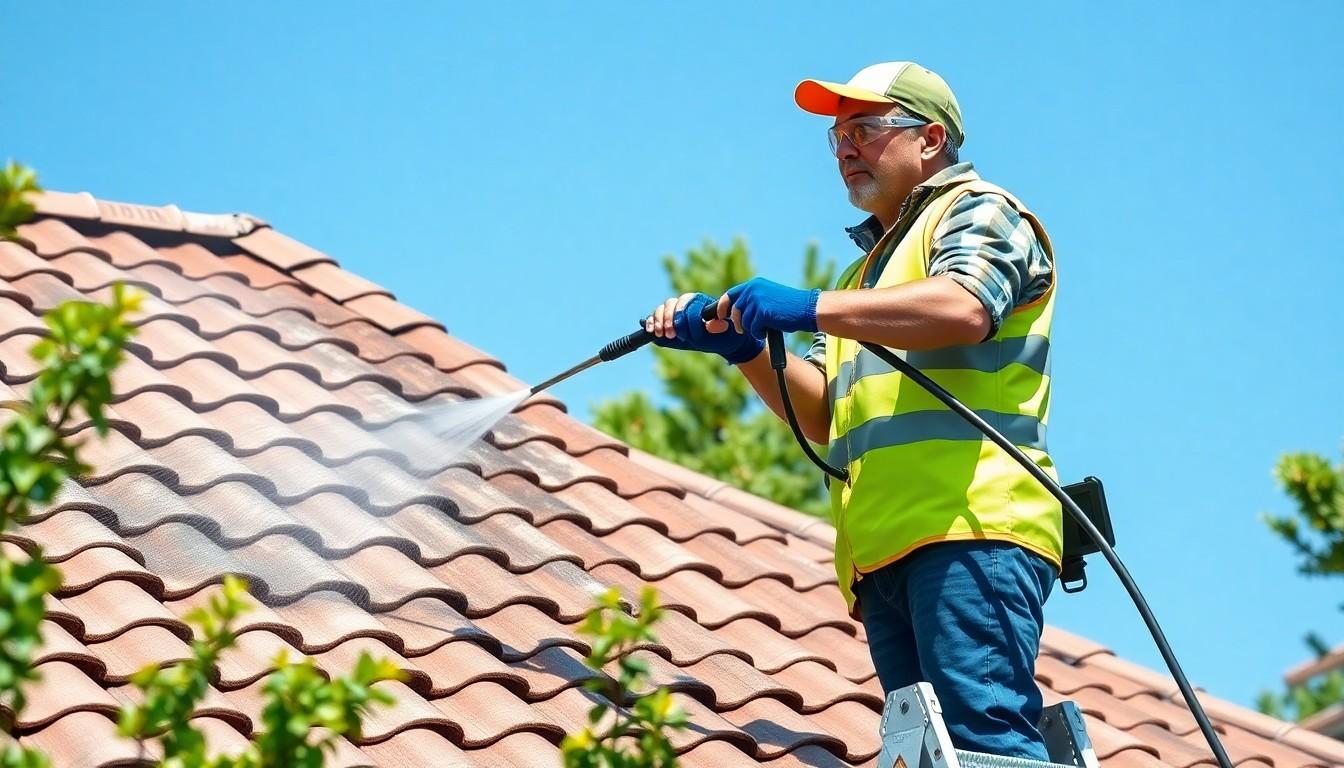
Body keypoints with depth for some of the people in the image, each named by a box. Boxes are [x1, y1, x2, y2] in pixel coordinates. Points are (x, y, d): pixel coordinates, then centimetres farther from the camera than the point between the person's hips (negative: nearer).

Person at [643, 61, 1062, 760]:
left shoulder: (978, 211, 10)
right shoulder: (870, 269, 36)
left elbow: (963, 309, -14)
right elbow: (823, 416, 25)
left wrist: (809, 309, -18)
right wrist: (741, 345, 9)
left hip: (971, 524, -8)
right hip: (887, 548, 8)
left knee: (986, 735, -22)